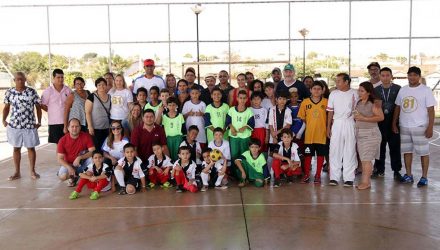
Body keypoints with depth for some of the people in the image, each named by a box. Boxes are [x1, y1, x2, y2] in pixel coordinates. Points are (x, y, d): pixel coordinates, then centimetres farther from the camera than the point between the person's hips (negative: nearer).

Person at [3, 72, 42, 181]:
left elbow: (38, 107, 2)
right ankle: (17, 172, 20)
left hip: (29, 125, -1)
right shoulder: (9, 92, 1)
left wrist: (39, 122, -2)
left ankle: (32, 171, 19)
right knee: (16, 148, 10)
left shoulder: (32, 92, -3)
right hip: (14, 125, 2)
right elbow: (6, 107, 10)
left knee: (31, 148, 6)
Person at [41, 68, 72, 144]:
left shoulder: (68, 90, 4)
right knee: (54, 143, 0)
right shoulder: (48, 91, -2)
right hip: (54, 122, -2)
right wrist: (52, 111, -2)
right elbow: (43, 105, 1)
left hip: (67, 121, 2)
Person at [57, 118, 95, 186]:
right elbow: (60, 159, -10)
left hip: (83, 163, 0)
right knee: (62, 176, -28)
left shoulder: (86, 136, -12)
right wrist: (69, 167, -27)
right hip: (69, 164, 0)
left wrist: (80, 157, -31)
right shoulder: (63, 140, -11)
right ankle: (74, 177, 8)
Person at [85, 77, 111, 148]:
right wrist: (90, 126, -14)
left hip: (107, 128, 4)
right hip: (95, 128, -4)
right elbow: (88, 112, -7)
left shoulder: (110, 97, 9)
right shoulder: (92, 97, -4)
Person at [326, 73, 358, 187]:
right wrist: (328, 127, 6)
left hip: (350, 123, -2)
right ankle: (334, 177, 7)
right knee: (335, 150, 1)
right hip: (336, 123, 2)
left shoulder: (354, 94, 1)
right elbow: (330, 111, 9)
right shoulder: (333, 94, 8)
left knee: (349, 151, 1)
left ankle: (349, 178, 7)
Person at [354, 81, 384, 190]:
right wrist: (355, 117, 2)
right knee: (362, 159, 8)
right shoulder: (358, 103, 10)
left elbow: (381, 117, -19)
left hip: (370, 133, -7)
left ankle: (366, 182, 0)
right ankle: (365, 181, 14)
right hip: (359, 133, 7)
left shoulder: (374, 104, -10)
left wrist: (364, 118, -20)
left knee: (366, 159, -6)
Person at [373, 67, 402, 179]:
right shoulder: (375, 90, 7)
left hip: (393, 121, -2)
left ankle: (396, 170, 13)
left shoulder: (398, 89, -1)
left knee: (395, 147, 4)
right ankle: (379, 169, 19)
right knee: (380, 146, 8)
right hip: (380, 121, 2)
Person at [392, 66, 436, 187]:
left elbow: (431, 110, -7)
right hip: (404, 127, 4)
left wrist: (430, 127, -13)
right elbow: (397, 108, 13)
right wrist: (394, 124, 9)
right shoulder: (402, 90, 8)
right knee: (407, 151, 10)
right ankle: (408, 175, 21)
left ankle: (424, 177, 11)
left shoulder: (426, 90, -5)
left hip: (420, 127, -4)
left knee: (423, 152, 2)